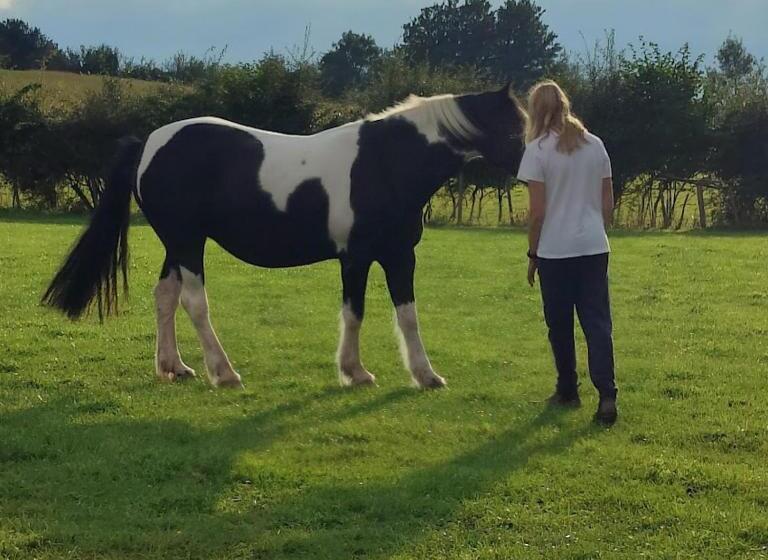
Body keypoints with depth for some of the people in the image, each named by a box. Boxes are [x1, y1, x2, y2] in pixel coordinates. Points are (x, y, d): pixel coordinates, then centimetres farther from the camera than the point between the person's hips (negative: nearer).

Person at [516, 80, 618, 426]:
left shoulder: (539, 149, -8)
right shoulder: (595, 145, 7)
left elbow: (537, 212, -9)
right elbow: (608, 203, 10)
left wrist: (532, 254, 1)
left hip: (555, 251, -4)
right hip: (594, 248, 4)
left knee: (560, 325, 11)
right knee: (598, 323, 1)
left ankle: (568, 391, 22)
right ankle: (607, 395, -12)